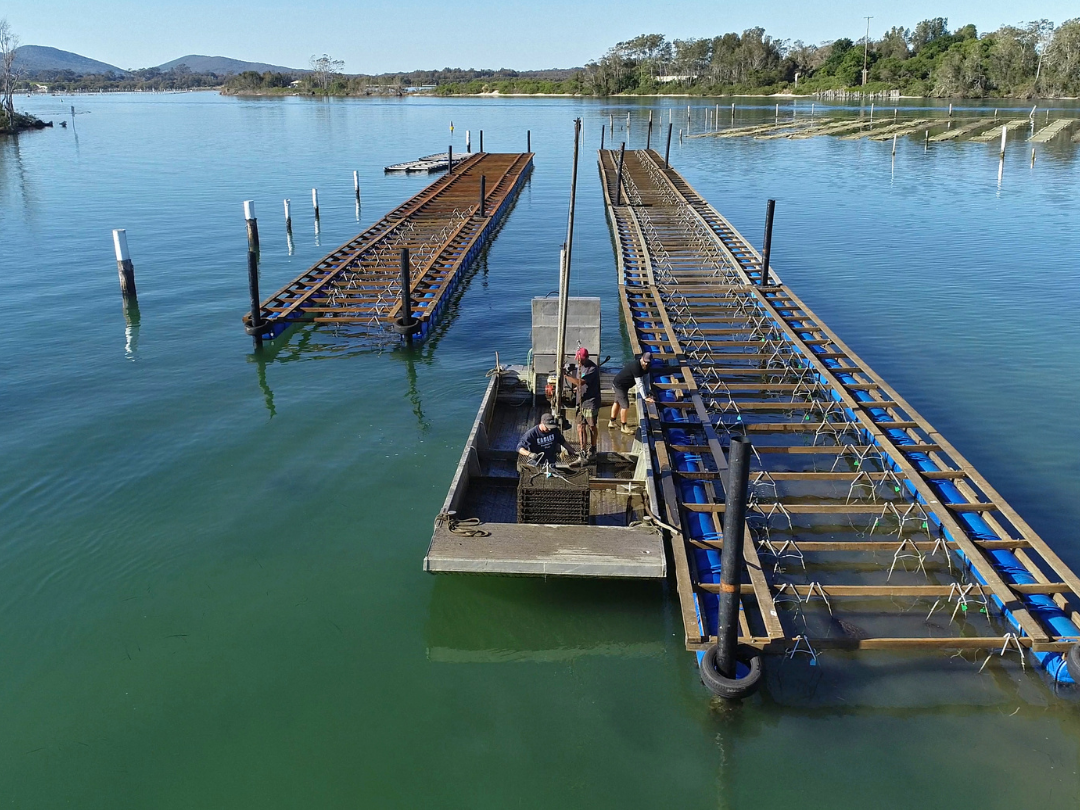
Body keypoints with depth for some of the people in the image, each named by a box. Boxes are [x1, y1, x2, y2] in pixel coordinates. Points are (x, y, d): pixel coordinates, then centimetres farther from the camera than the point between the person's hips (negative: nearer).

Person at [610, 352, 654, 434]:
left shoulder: (645, 366, -7)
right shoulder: (635, 366, -34)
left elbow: (646, 379, -1)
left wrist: (647, 392, -13)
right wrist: (645, 397, -34)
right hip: (619, 385, -10)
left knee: (617, 402, 22)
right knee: (625, 405, -8)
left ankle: (611, 423, 39)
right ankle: (624, 427, 5)